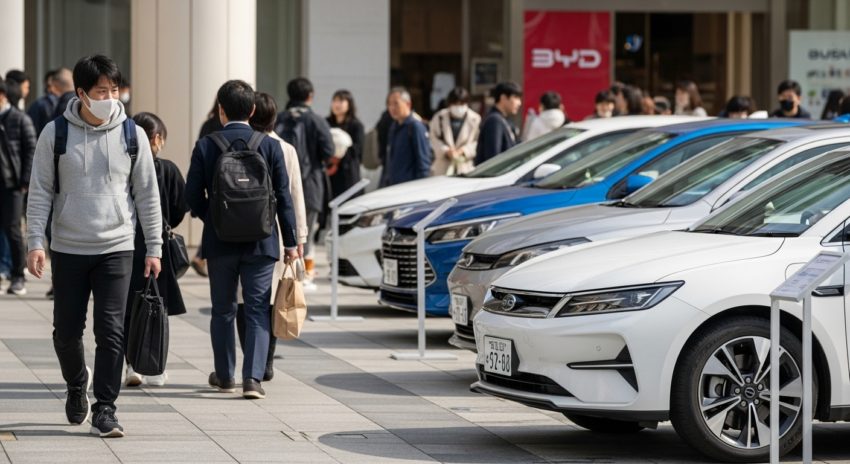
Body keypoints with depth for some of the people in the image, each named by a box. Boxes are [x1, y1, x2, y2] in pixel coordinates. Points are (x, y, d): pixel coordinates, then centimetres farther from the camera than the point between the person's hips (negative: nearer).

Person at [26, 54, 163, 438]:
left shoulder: (132, 135, 1)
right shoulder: (55, 134, -2)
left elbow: (147, 194, 5)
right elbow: (40, 191, 1)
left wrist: (154, 248, 3)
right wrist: (35, 242, -8)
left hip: (116, 249, 0)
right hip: (68, 249, 1)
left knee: (111, 331, -8)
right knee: (67, 330, 7)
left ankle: (105, 409, -2)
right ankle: (77, 385, 34)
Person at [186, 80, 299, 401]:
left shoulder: (206, 146, -5)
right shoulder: (269, 146, -4)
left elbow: (193, 196, -4)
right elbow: (283, 197, -3)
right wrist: (290, 242, 3)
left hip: (220, 242, 0)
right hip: (260, 242, 0)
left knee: (223, 311, 14)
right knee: (257, 311, 2)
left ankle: (224, 376, 24)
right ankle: (253, 378, -10)